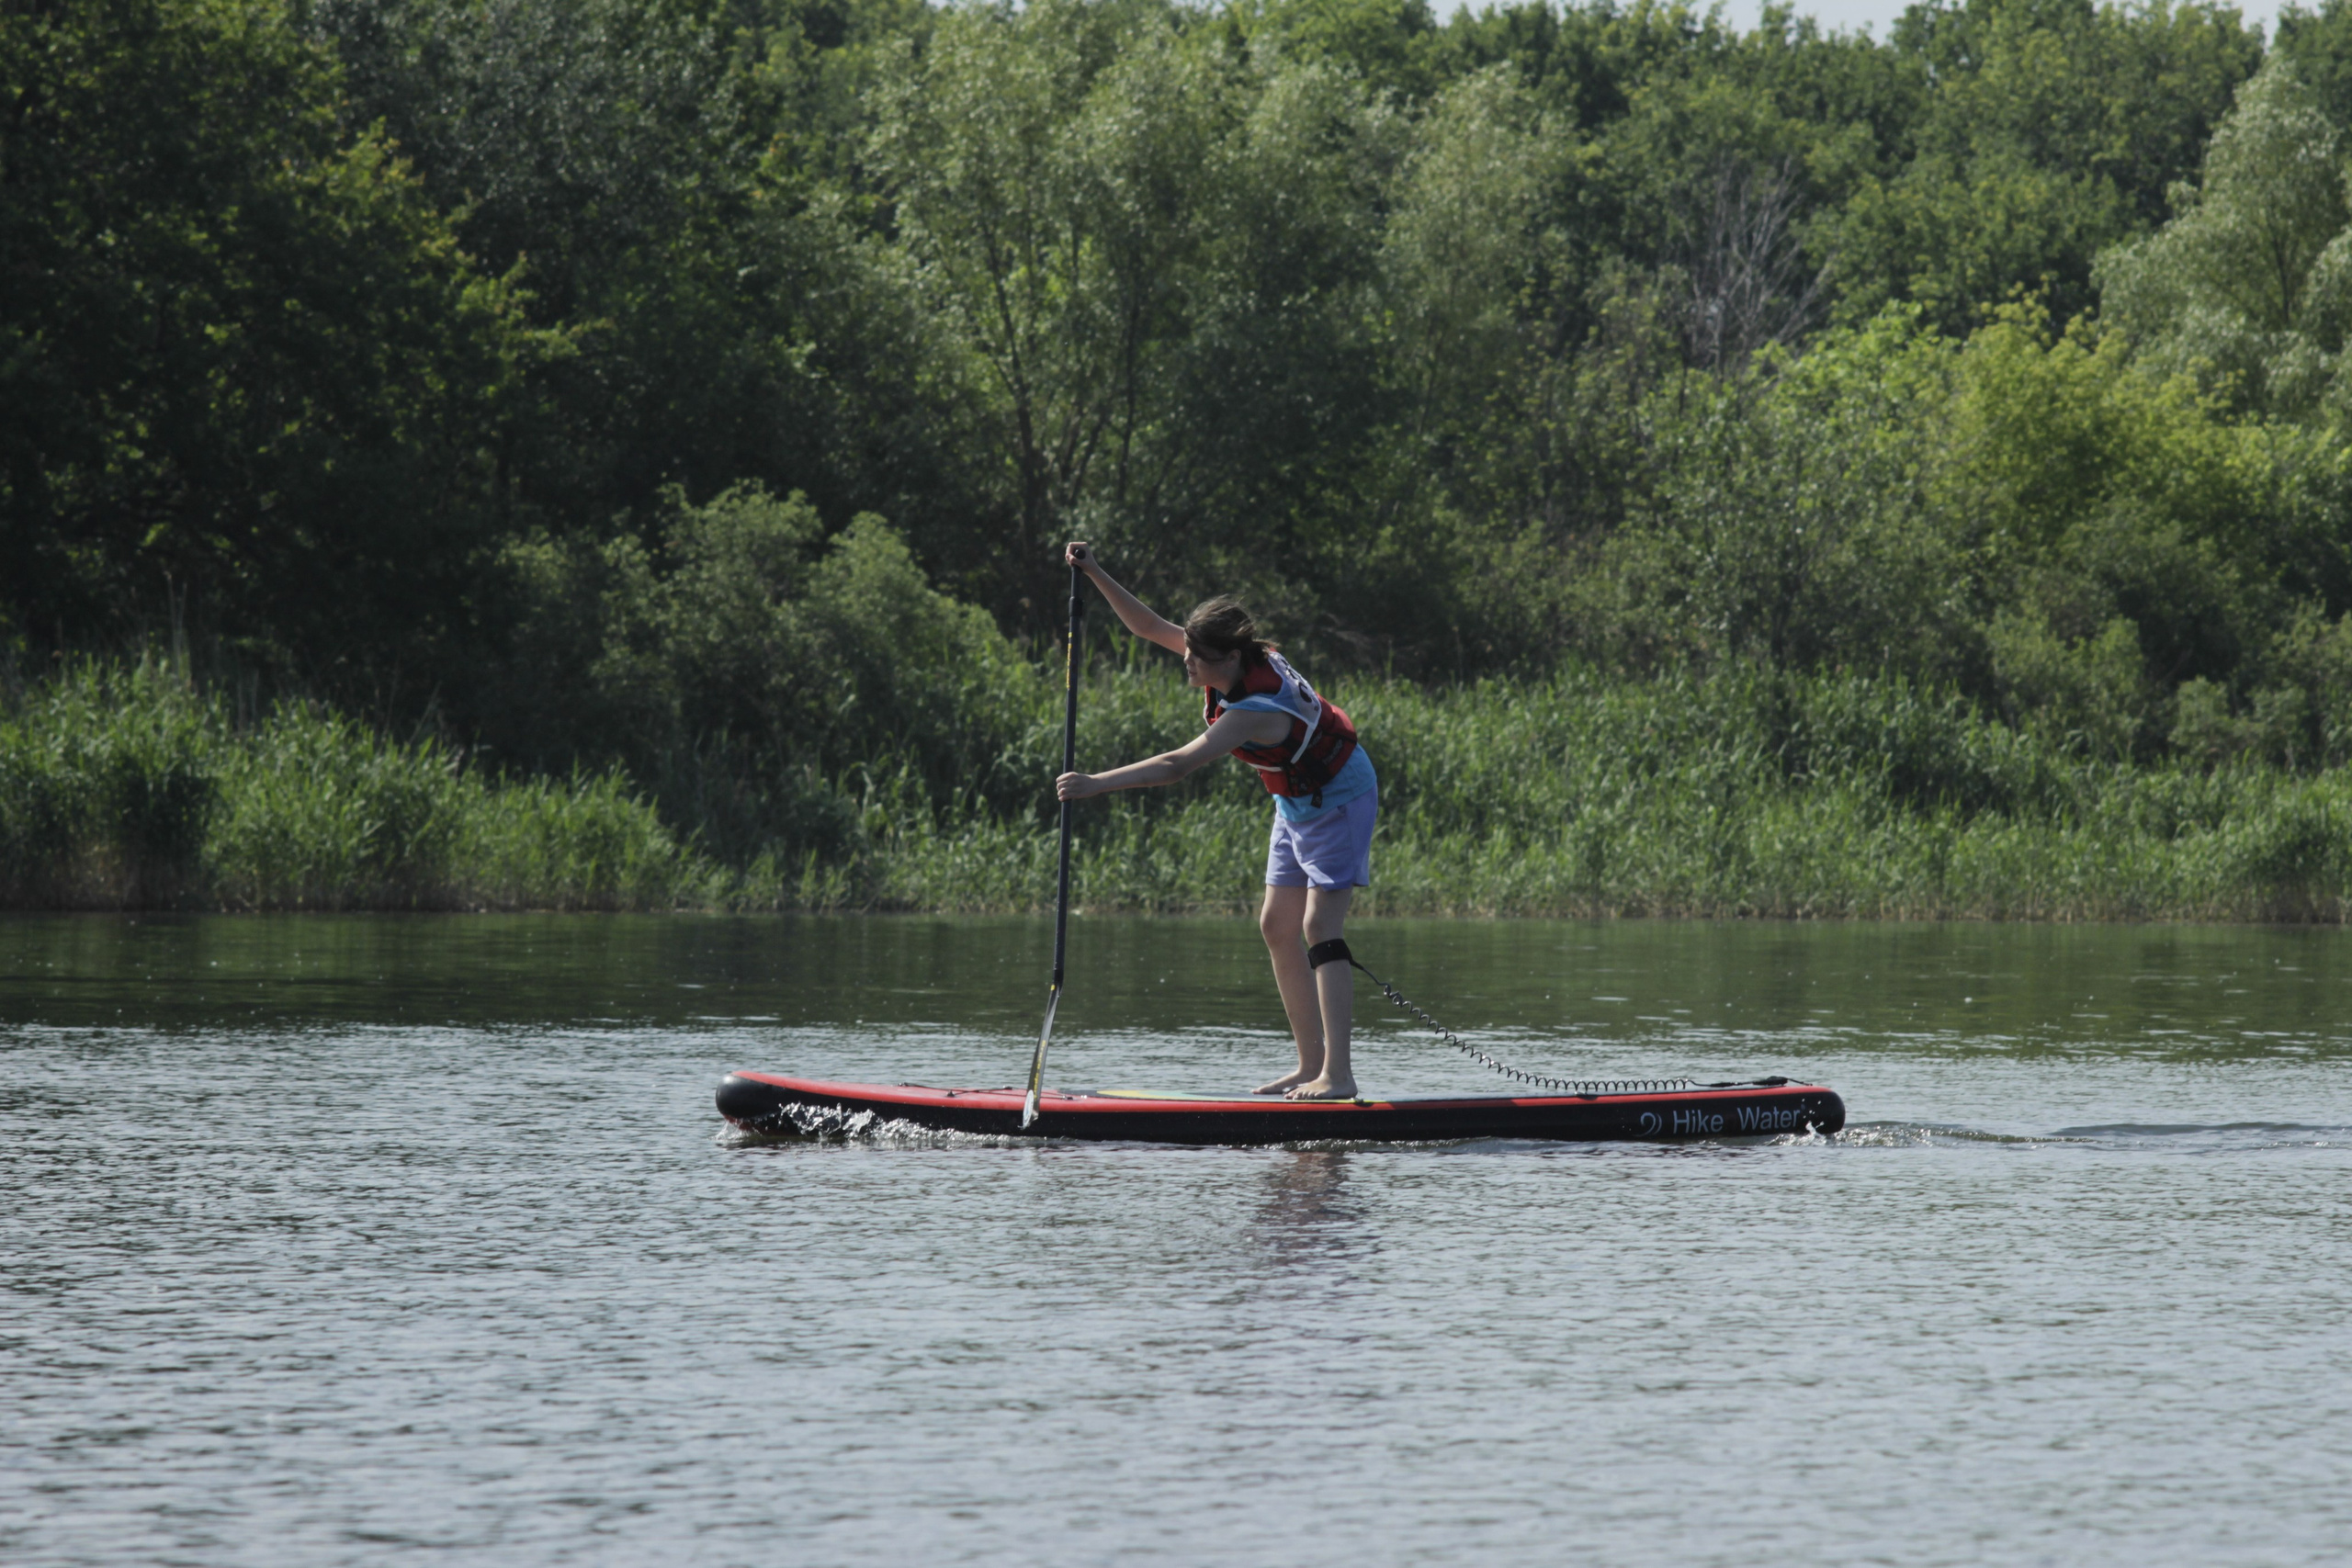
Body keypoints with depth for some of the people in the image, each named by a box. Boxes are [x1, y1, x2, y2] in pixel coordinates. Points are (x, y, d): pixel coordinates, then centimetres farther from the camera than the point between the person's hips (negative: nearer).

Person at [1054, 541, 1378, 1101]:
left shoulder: (1258, 710, -35)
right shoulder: (1236, 658, -11)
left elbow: (1178, 765, -41)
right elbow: (1150, 628, -3)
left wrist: (1095, 784, -43)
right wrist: (1096, 576, -12)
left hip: (1339, 801, -10)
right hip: (1297, 803, 10)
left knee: (1318, 928, -19)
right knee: (1278, 927, 6)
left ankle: (1338, 1075, -25)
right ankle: (1312, 1065, 8)